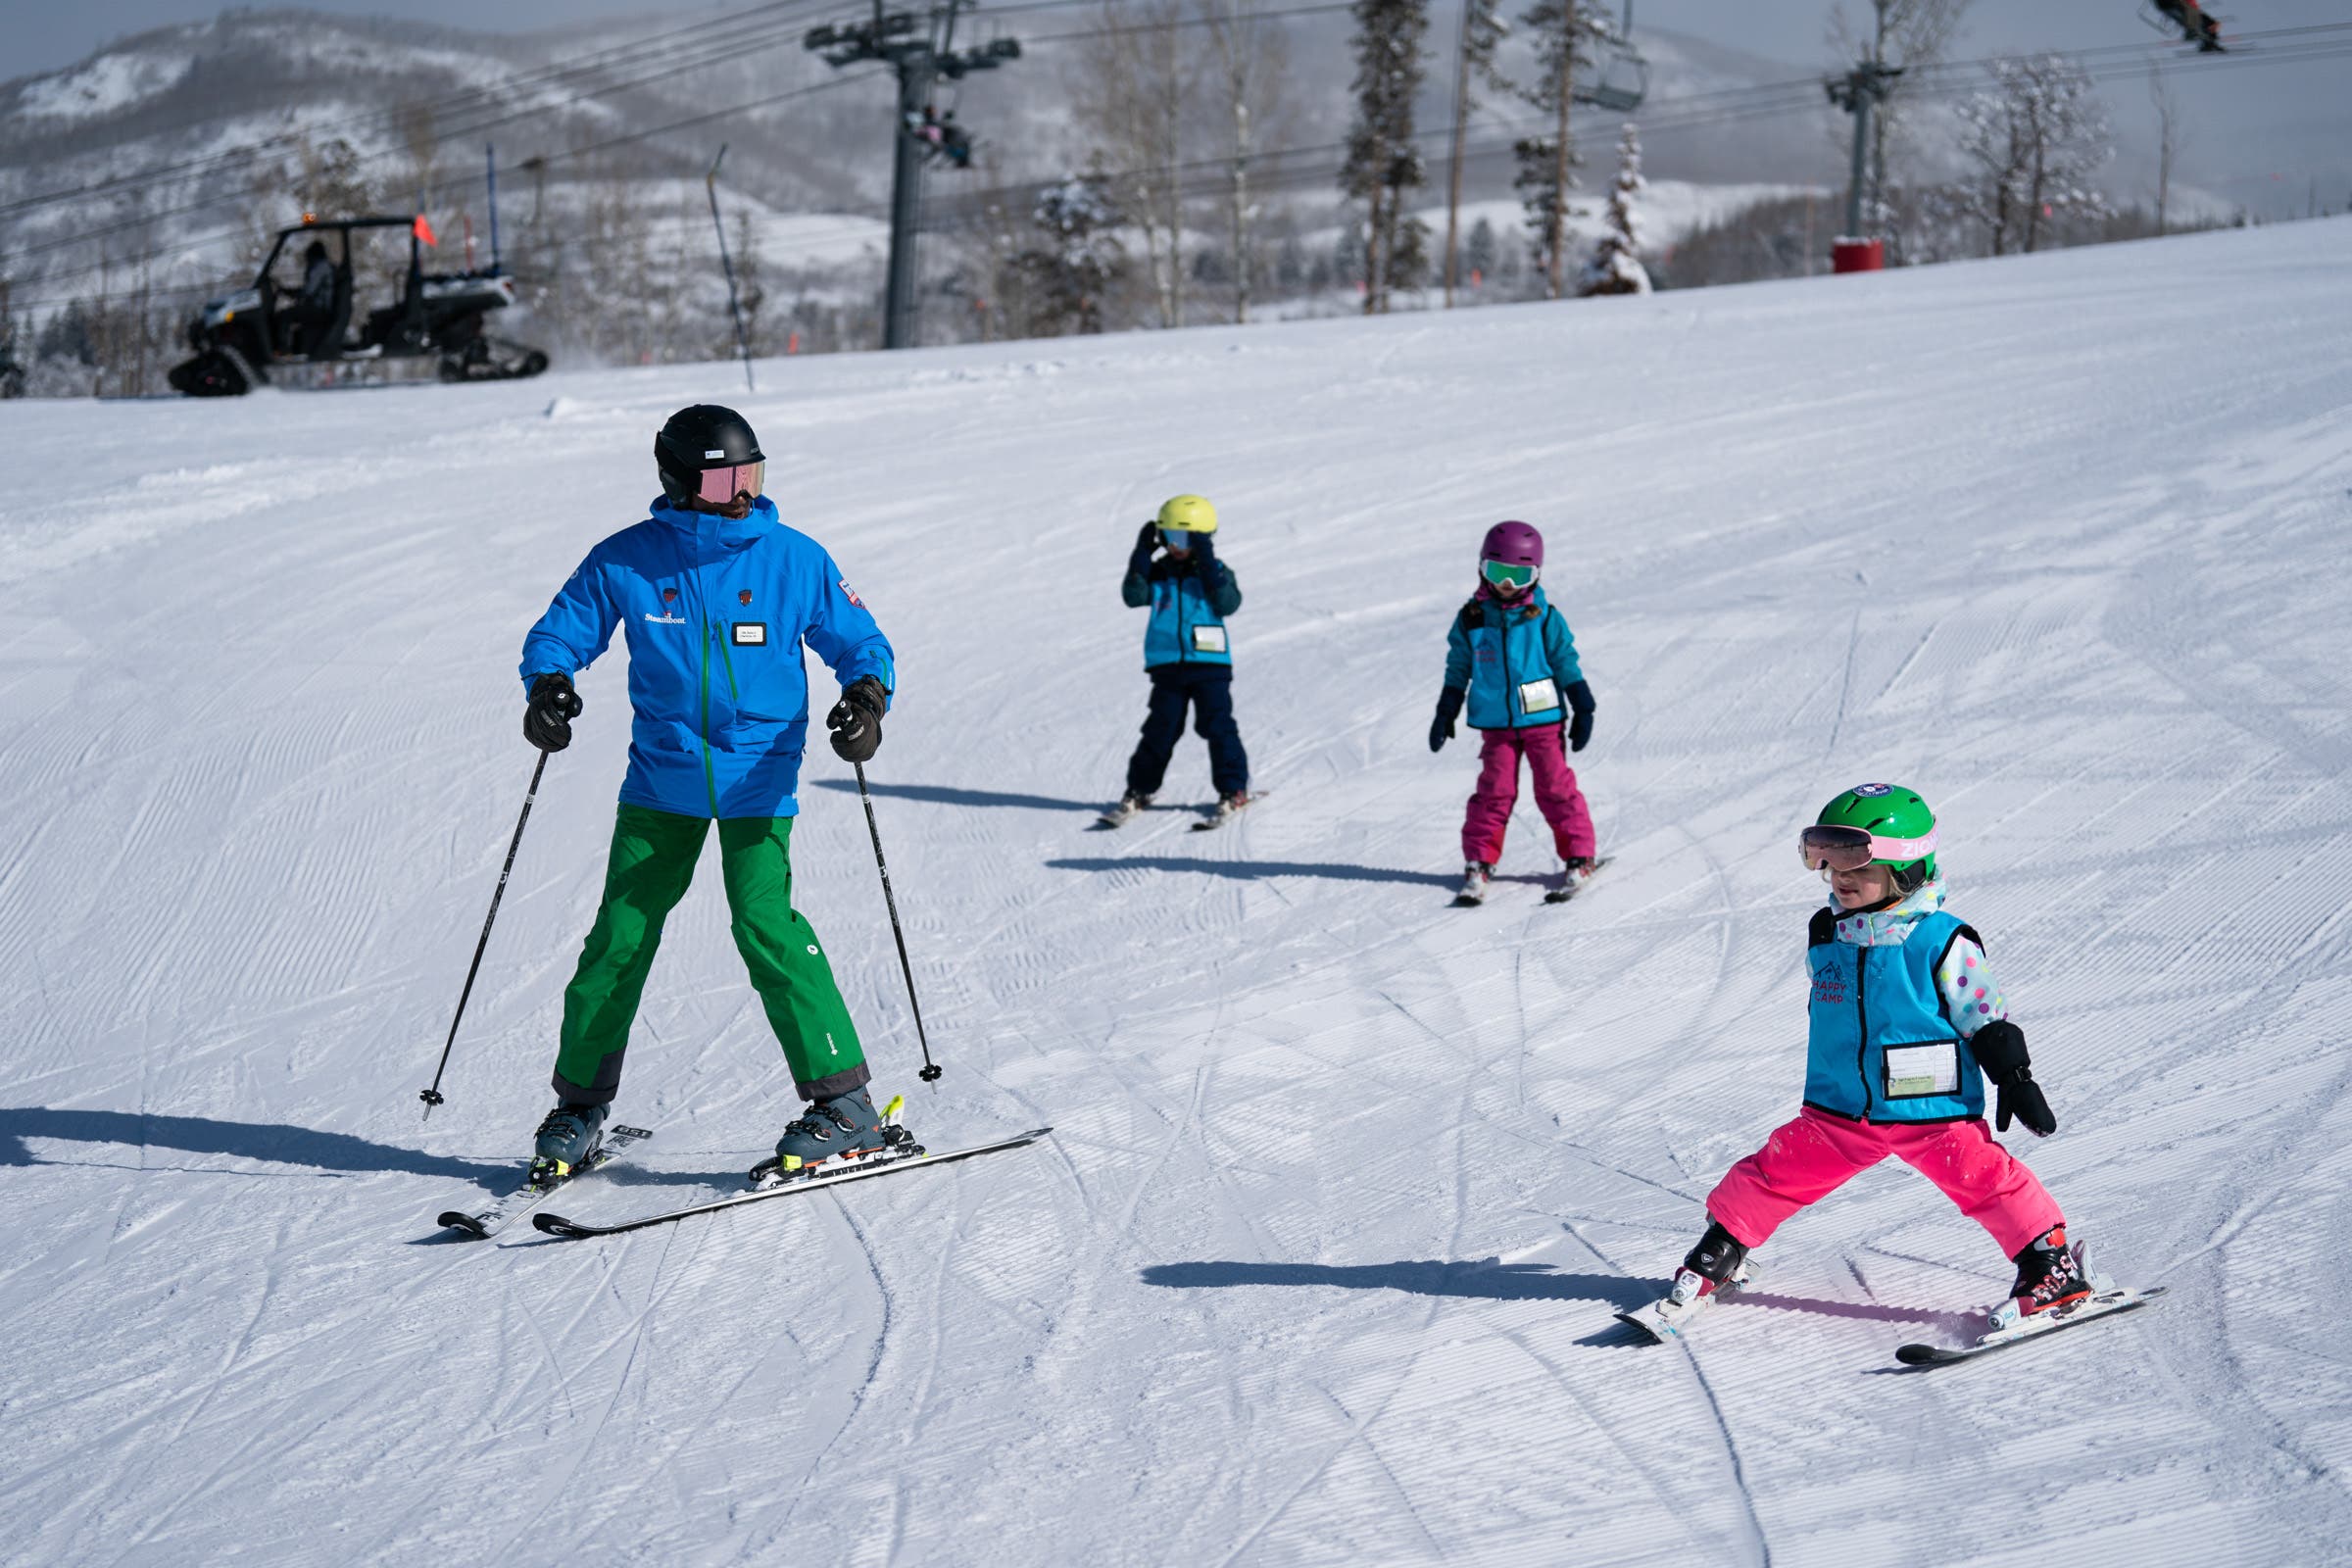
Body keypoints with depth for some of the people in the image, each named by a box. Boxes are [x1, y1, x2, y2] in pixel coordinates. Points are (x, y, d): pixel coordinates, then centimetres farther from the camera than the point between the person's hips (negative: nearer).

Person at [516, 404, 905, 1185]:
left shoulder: (794, 560, -4)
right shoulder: (626, 560, -4)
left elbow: (859, 641, 3)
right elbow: (562, 629, 6)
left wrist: (868, 694, -19)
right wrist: (548, 683, -16)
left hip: (758, 777, -2)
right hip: (661, 777, 2)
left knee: (764, 922, -17)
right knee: (621, 932, 0)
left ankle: (845, 1104, -10)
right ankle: (580, 1105, 17)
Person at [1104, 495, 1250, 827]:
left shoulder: (1216, 572, 0)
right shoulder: (1158, 572, 6)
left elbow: (1229, 604, -16)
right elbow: (1134, 597, -8)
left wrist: (1208, 566, -23)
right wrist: (1141, 556, -15)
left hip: (1209, 663, -2)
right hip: (1167, 665, 2)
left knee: (1217, 725, -3)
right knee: (1160, 729, 5)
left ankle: (1233, 790, 6)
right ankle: (1139, 790, 14)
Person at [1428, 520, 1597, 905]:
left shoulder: (1545, 619, -2)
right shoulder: (1471, 620, 1)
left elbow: (1567, 666, 3)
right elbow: (1457, 670, 10)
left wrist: (1583, 711, 2)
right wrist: (1445, 714, 9)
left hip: (1544, 719, -1)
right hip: (1496, 724, 1)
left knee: (1555, 788, 0)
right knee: (1495, 790, -1)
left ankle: (1579, 858, 10)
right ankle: (1478, 862, 7)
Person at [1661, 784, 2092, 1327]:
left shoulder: (1941, 943, -12)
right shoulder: (1825, 937, 5)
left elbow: (1986, 1014, -4)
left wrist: (2015, 1078, -6)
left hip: (1931, 1109, -5)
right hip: (1839, 1111, 5)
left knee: (1981, 1175, -16)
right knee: (1779, 1170, 3)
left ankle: (2054, 1266, -6)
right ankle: (1723, 1249, 21)